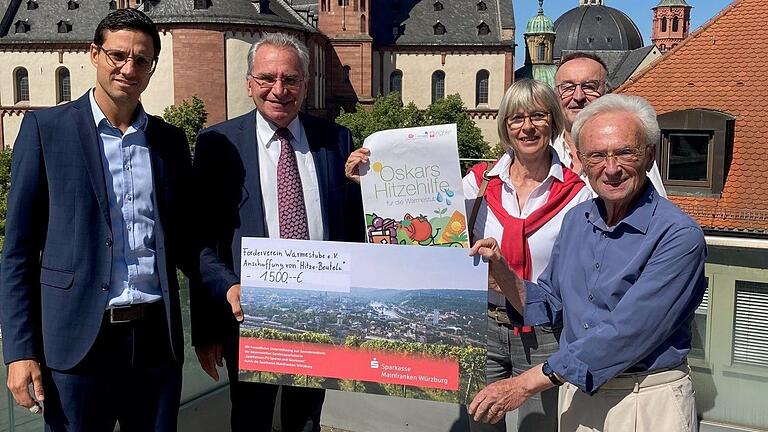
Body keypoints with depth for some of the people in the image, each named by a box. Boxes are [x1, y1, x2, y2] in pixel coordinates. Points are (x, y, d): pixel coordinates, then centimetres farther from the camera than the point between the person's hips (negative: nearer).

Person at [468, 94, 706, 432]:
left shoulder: (679, 236, -20)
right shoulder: (576, 220, 2)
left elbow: (626, 334, -25)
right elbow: (546, 304, 9)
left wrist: (527, 383, -24)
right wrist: (499, 269, -9)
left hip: (647, 403, -5)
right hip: (577, 392, 6)